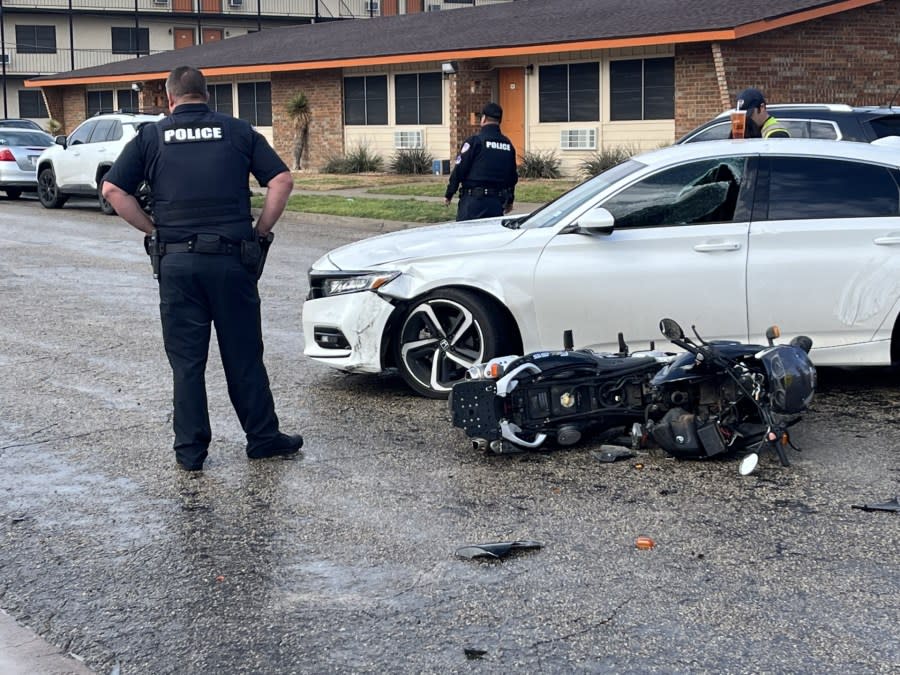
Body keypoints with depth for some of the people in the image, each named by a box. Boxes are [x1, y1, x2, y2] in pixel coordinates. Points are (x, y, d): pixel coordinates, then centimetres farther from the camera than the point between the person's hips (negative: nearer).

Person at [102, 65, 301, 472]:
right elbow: (282, 181, -1)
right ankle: (263, 438, 18)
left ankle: (190, 451, 11)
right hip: (232, 259, 0)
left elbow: (113, 189, -1)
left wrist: (152, 230, 6)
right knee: (243, 355, 10)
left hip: (176, 261, 0)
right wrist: (260, 231, 5)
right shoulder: (237, 131, 7)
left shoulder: (151, 136, 6)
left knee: (186, 360, 7)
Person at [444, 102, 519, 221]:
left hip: (474, 200, -6)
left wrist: (448, 195, 0)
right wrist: (510, 200, 31)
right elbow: (513, 175, 18)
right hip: (497, 202, 6)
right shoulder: (508, 144, 10)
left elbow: (459, 170, -9)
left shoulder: (475, 141, -9)